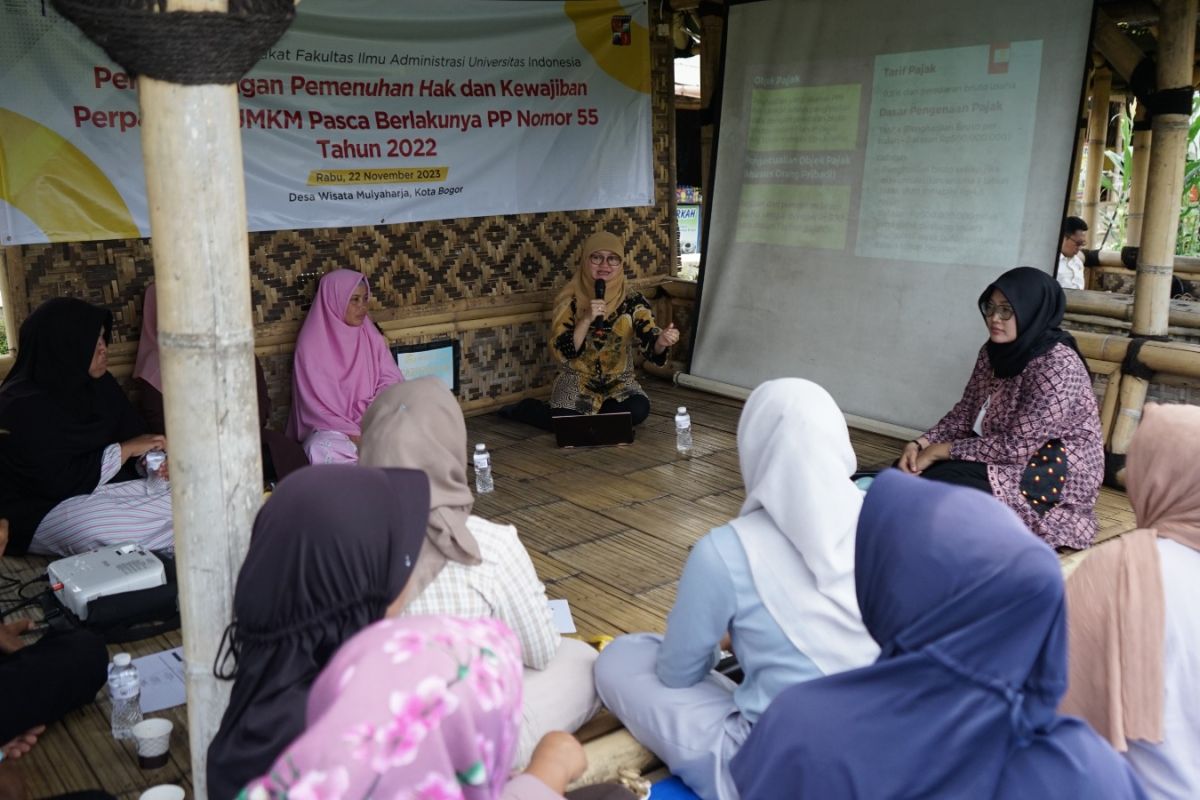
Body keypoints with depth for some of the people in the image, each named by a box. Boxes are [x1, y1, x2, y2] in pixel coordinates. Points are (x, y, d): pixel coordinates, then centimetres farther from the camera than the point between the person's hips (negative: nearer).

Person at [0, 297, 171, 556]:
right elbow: (60, 481, -23)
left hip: (107, 485, 8)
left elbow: (131, 432, 6)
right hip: (46, 508, -7)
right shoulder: (22, 407, -17)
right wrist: (125, 450, -18)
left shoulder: (98, 383, 5)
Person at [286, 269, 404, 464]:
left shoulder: (371, 337, 10)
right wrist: (352, 433, -20)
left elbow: (391, 381, 4)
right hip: (332, 428, -3)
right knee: (322, 450, -37)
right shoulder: (312, 343, -3)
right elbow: (316, 401, -8)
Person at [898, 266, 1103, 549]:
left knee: (940, 482, -25)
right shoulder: (994, 352, 3)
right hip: (1004, 457, 8)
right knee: (909, 471, -9)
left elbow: (1017, 446, -25)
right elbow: (965, 414, 6)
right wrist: (921, 444, -12)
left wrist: (941, 451, -20)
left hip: (1056, 478, -8)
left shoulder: (1058, 365, -22)